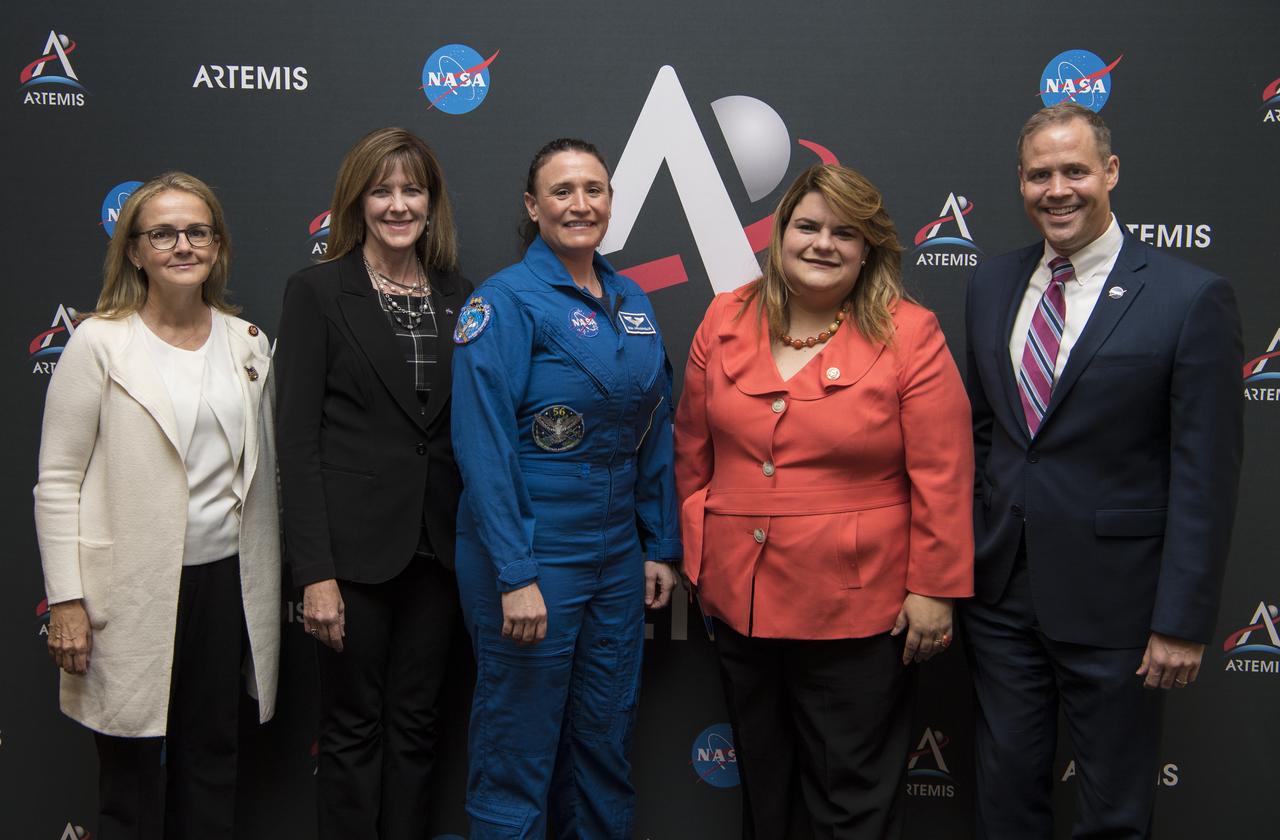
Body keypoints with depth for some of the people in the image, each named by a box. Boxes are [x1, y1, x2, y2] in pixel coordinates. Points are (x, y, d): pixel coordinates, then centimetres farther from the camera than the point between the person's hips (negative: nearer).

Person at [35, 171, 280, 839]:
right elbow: (56, 482, -6)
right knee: (134, 774, 9)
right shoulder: (98, 343, -5)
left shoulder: (246, 341, 6)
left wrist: (266, 583, 11)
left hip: (225, 583, 4)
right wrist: (66, 601, -10)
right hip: (133, 590, -3)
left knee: (212, 762, 14)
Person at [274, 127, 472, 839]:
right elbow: (299, 439, -9)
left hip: (438, 543, 4)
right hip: (355, 545, -4)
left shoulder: (459, 297, 8)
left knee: (416, 723, 14)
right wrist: (316, 571, -14)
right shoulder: (318, 292, -4)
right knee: (354, 727, 8)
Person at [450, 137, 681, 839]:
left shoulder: (632, 303, 9)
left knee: (606, 744, 18)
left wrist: (661, 546, 10)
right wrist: (515, 574, -20)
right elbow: (483, 446, -17)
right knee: (518, 756, 6)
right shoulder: (505, 299, -11)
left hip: (618, 558, 6)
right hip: (532, 556, -6)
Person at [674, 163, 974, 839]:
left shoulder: (909, 335, -9)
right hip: (738, 597, 4)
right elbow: (693, 449, 9)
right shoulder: (726, 321, 2)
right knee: (759, 782, 21)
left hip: (857, 608, -4)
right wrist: (694, 552, 10)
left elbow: (942, 477, -9)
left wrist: (934, 590, -9)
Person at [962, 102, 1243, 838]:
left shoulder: (1191, 299, -11)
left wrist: (1183, 620, -13)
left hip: (1113, 602, -4)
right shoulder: (992, 285, 5)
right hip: (1001, 590, 5)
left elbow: (1206, 478, -12)